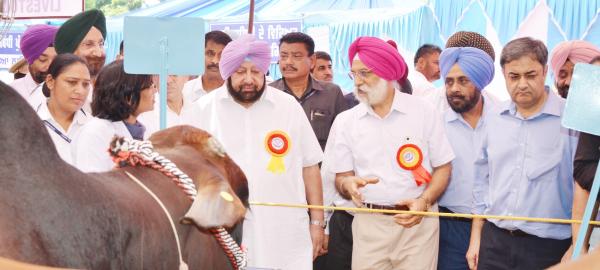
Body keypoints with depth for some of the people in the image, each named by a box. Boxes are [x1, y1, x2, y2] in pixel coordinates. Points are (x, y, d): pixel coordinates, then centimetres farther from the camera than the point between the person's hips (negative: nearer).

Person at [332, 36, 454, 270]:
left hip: (417, 221, -1)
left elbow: (443, 167, 2)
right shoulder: (346, 121, 4)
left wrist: (425, 200, -14)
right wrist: (348, 184, -17)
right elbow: (341, 177, 6)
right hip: (368, 223, 1)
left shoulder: (423, 111, -1)